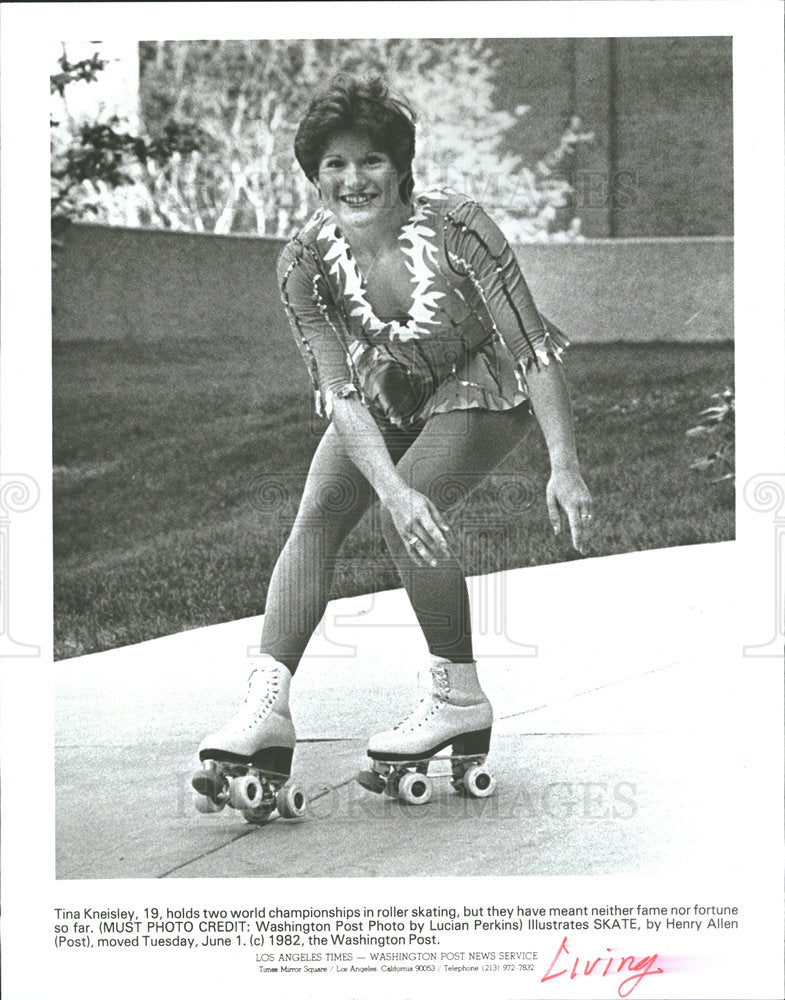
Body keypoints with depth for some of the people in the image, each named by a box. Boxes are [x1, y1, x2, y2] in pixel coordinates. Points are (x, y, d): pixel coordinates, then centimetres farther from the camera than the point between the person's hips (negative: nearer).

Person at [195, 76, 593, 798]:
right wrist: (392, 487, -42)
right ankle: (268, 707, -23)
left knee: (412, 515, -26)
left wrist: (564, 467, -35)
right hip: (385, 396, 4)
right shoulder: (305, 263, -21)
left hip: (483, 388, -4)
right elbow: (341, 393, -26)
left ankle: (460, 698, -9)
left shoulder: (454, 227, -30)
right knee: (315, 516, -17)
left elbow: (534, 348, -27)